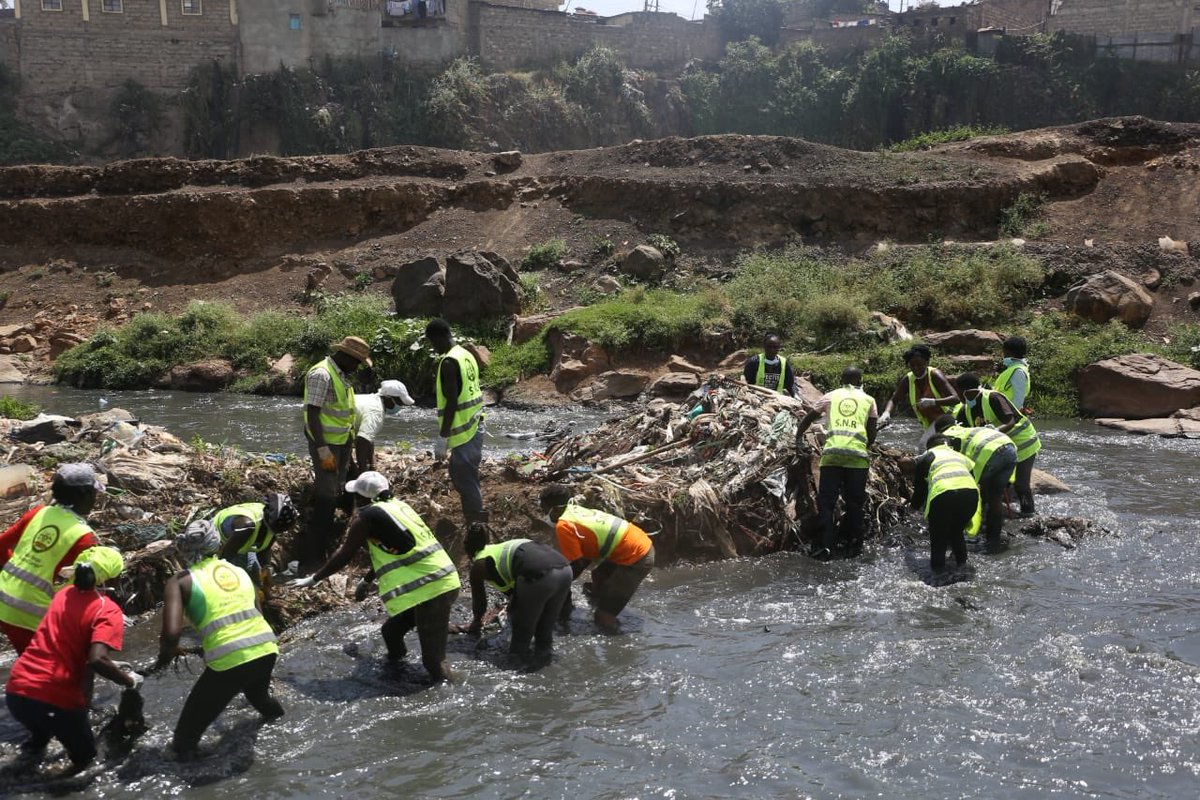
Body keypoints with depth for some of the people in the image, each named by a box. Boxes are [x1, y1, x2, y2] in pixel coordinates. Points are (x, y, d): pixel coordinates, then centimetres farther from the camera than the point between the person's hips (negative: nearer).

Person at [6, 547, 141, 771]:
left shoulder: (64, 594, 12)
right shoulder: (108, 610, -9)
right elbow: (96, 660, -23)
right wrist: (130, 680, -7)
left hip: (16, 692, 6)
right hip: (55, 700, -6)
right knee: (84, 756, 18)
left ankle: (35, 744, 20)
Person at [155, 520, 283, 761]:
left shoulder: (180, 581, 0)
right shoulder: (238, 570, 16)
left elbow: (171, 633, -12)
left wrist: (165, 655, 10)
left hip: (229, 661, -6)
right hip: (266, 649, 6)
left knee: (189, 730, 12)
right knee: (259, 695, 40)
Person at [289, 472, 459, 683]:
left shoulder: (366, 517, -6)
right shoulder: (399, 505, 17)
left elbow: (344, 556, 1)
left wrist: (313, 579, 13)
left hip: (428, 590, -9)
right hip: (446, 580, 9)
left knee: (433, 658, -7)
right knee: (391, 630, 25)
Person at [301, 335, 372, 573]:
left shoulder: (341, 375, 11)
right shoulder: (322, 375, -19)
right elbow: (312, 414, -23)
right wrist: (323, 450, -26)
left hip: (342, 443, 10)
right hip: (326, 444, -10)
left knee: (334, 493, 16)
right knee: (325, 498, -9)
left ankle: (324, 546, 26)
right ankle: (310, 559, -6)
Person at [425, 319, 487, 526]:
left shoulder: (448, 362, -17)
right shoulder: (466, 355, 11)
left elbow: (451, 403, -21)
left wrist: (442, 439, -17)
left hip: (463, 432, -9)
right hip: (475, 427, 9)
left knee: (466, 482, -4)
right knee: (460, 475, 19)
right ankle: (474, 521, 26)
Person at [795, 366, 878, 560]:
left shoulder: (830, 396, 20)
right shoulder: (868, 400, 19)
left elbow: (808, 418, 24)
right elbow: (872, 431, 14)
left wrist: (798, 437, 39)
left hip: (832, 452, 0)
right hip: (858, 453, 0)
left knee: (826, 501, 1)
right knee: (855, 502, 13)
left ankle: (825, 546, -8)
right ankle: (852, 544, 16)